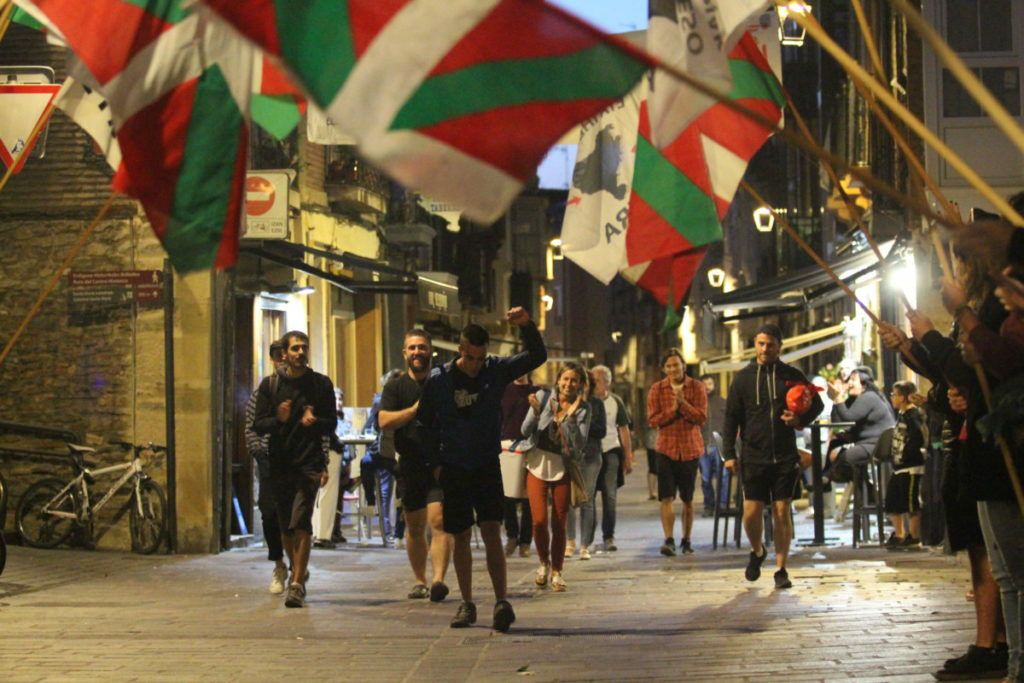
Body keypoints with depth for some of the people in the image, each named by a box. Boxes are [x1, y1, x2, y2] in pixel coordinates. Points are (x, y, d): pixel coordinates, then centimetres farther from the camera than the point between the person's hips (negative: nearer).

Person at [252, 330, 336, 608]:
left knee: (301, 522, -15)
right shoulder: (269, 385, 7)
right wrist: (278, 419, -17)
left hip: (309, 463, -2)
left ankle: (297, 584, -14)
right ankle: (298, 570, 33)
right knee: (286, 526, 10)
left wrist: (315, 422, -14)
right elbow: (258, 425, 4)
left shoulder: (321, 384, 5)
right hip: (280, 463, 2)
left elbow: (332, 424, 8)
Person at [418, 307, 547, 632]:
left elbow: (537, 357, -9)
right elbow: (426, 424, 6)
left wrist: (527, 326, -26)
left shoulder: (496, 371, -3)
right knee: (461, 537, 7)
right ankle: (467, 604, 16)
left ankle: (502, 601, -18)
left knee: (491, 532, -13)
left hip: (487, 465, -1)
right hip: (453, 468, 1)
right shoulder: (438, 380, -4)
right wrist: (435, 463, 1)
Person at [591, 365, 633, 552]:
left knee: (610, 497, -2)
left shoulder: (615, 402, 4)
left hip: (610, 452, 0)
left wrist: (628, 457, 6)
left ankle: (609, 537, 7)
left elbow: (624, 430, 8)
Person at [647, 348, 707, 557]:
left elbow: (702, 417, -7)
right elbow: (652, 420, -3)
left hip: (690, 449, 0)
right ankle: (669, 540, -14)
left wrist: (683, 403, -19)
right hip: (666, 448, 0)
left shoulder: (696, 387, 1)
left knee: (687, 499, 9)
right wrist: (672, 410, -17)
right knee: (666, 498, -12)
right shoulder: (657, 389, 3)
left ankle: (686, 540, 21)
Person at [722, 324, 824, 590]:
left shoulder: (792, 376, 5)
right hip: (754, 456, 0)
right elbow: (731, 417, 6)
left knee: (782, 512, 0)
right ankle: (757, 551, 26)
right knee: (752, 511, -4)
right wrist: (729, 453, -2)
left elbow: (817, 404, 13)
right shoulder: (743, 378, 5)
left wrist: (801, 419, -9)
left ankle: (781, 569, 8)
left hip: (786, 457, 0)